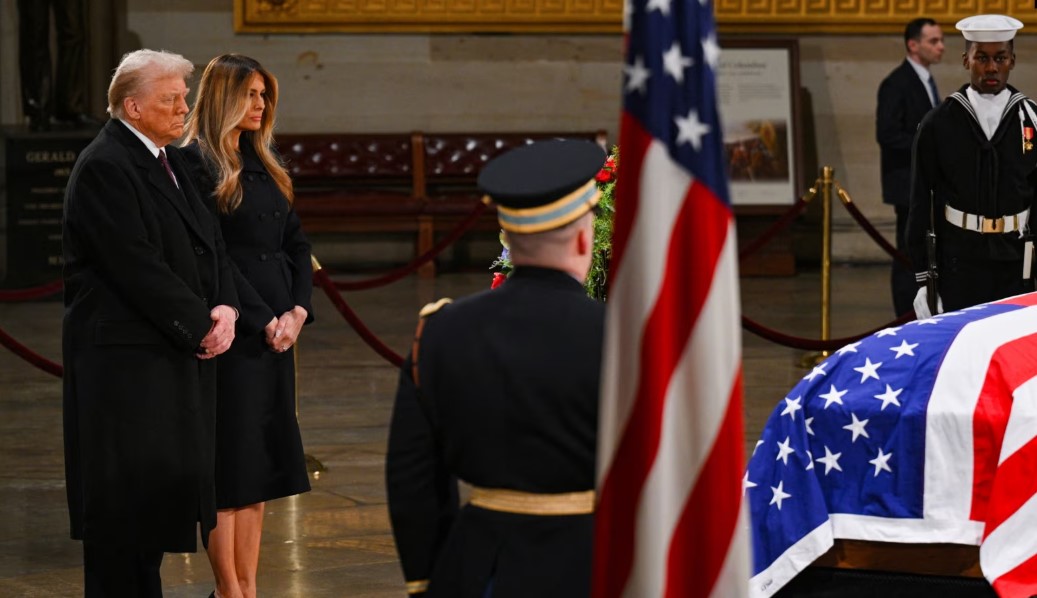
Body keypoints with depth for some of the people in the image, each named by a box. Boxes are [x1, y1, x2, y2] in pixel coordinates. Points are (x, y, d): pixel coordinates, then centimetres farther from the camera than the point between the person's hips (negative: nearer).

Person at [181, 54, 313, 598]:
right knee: (230, 458, -4)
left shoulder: (264, 164, 16)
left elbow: (296, 245, 15)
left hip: (276, 330, 8)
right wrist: (263, 320, -15)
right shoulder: (196, 164, -8)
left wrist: (297, 310, -1)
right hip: (231, 330, -8)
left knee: (261, 468, 9)